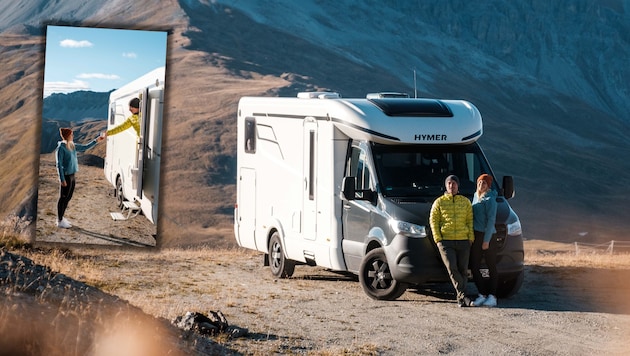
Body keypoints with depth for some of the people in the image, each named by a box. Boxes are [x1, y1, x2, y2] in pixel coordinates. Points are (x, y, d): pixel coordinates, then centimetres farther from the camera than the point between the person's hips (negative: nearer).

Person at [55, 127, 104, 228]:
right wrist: (62, 179, -18)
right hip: (66, 176, -9)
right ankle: (60, 221, 9)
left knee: (68, 198, 16)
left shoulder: (73, 146, 8)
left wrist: (96, 140, 13)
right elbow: (59, 164, -16)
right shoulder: (61, 148, -16)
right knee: (63, 198, 0)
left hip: (72, 176, 9)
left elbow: (85, 147, 21)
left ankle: (61, 218, 28)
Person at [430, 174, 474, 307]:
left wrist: (471, 238, 0)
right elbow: (433, 221, 5)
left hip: (463, 241, 2)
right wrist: (438, 239, -5)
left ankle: (461, 297, 6)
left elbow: (470, 221, 11)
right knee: (452, 269, -15)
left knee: (463, 270, 0)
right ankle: (462, 295, -14)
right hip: (446, 241, -2)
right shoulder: (439, 202, 8)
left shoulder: (465, 201, 13)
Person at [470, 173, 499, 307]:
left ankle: (492, 296, 1)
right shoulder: (476, 196, 14)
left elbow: (491, 220, -14)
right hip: (475, 236, 8)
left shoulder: (490, 200, -10)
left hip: (488, 236, -8)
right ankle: (482, 295, 10)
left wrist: (486, 240, -17)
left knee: (492, 267, -1)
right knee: (474, 267, 3)